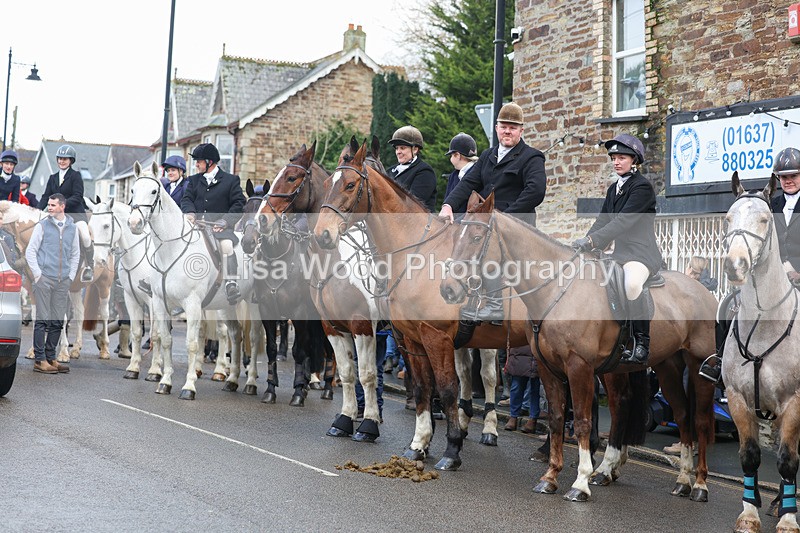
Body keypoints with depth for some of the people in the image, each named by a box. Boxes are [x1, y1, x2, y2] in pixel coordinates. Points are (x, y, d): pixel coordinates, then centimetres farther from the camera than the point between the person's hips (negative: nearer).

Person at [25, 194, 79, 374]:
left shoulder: (72, 227, 11)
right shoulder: (42, 226, 0)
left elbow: (75, 254, 19)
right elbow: (30, 251, 1)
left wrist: (70, 276, 11)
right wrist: (38, 274, -5)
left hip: (63, 282, 4)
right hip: (44, 279, -4)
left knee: (57, 322, 6)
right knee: (43, 320, -5)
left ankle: (51, 358, 15)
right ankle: (39, 360, -2)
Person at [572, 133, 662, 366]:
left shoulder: (642, 186, -9)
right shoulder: (613, 189, 18)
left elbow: (624, 220, -21)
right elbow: (602, 220, 9)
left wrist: (592, 240, -30)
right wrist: (584, 243, -10)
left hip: (642, 253, -9)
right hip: (620, 254, 9)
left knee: (632, 284, -39)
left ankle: (642, 344, -25)